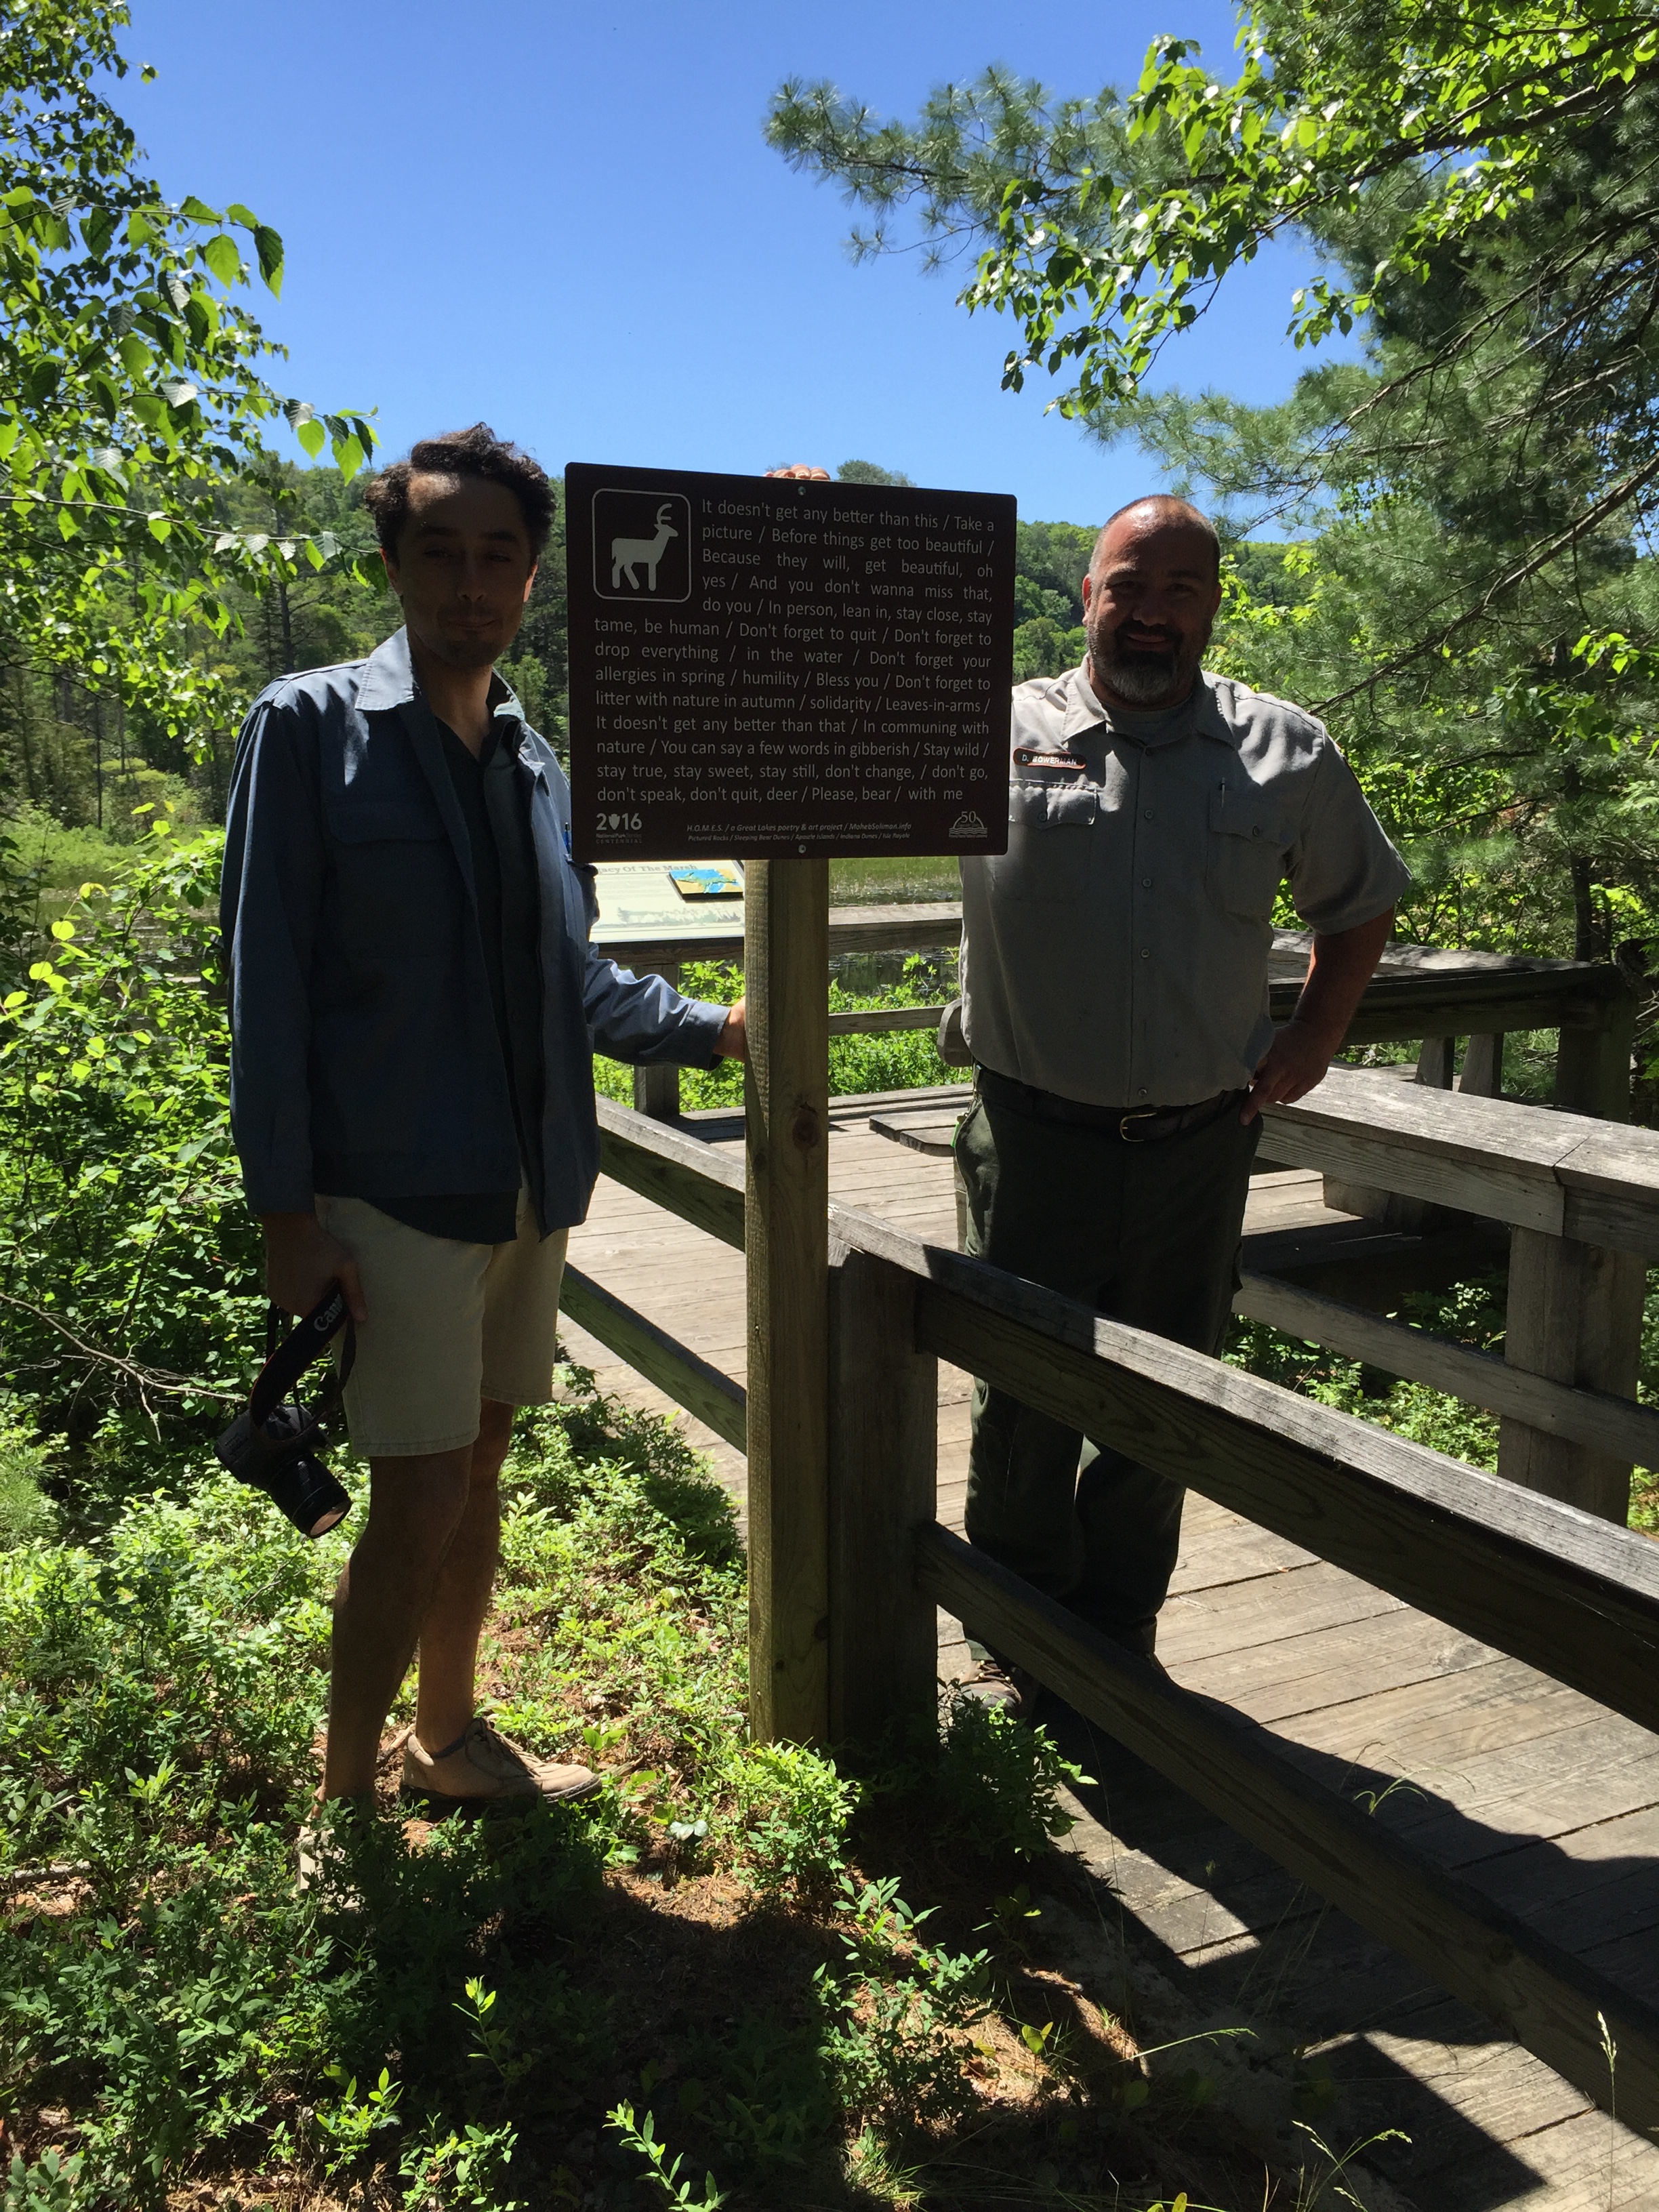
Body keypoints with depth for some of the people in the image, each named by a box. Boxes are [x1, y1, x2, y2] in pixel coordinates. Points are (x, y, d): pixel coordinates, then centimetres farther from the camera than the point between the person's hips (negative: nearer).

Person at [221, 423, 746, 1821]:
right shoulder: (312, 725, -5)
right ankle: (344, 1800, 18)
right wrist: (285, 1205, -12)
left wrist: (712, 1030, 5)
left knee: (479, 1472, 16)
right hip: (393, 1191, -6)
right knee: (419, 1502, -3)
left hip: (531, 1188, 6)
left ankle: (451, 1741, 35)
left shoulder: (538, 763, 11)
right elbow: (267, 976, -9)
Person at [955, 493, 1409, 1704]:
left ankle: (1120, 1631, 35)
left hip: (1199, 1146, 2)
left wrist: (1316, 1037, 5)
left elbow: (1360, 902, 17)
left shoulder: (1288, 755, 3)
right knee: (1025, 1400, 9)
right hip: (1037, 1139, -2)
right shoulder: (996, 733, -3)